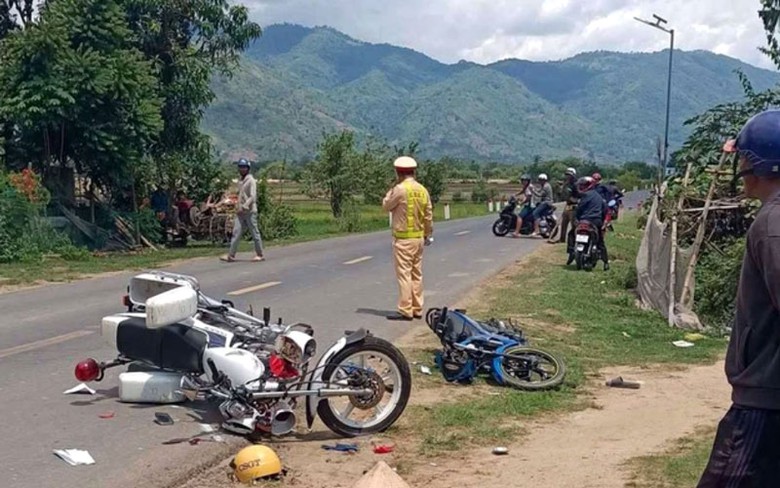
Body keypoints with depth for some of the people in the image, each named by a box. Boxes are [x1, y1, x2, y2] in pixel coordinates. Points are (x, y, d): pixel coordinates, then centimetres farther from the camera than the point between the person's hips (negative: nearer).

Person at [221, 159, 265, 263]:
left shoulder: (251, 181, -9)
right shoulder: (240, 180, 15)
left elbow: (252, 197, -16)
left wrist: (244, 207, -22)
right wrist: (238, 206, 13)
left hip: (249, 211, -7)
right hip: (241, 212, 7)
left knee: (255, 233, 1)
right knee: (236, 233, 1)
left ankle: (260, 255, 10)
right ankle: (231, 255, -1)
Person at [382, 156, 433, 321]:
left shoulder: (400, 189, -16)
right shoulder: (422, 190, 5)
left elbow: (386, 206, -2)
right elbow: (428, 215, 9)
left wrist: (391, 190, 10)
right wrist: (428, 234, 20)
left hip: (403, 238, -7)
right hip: (419, 237, 7)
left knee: (404, 274, -4)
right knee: (416, 274, 13)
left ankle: (405, 311, -4)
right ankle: (417, 309, 18)